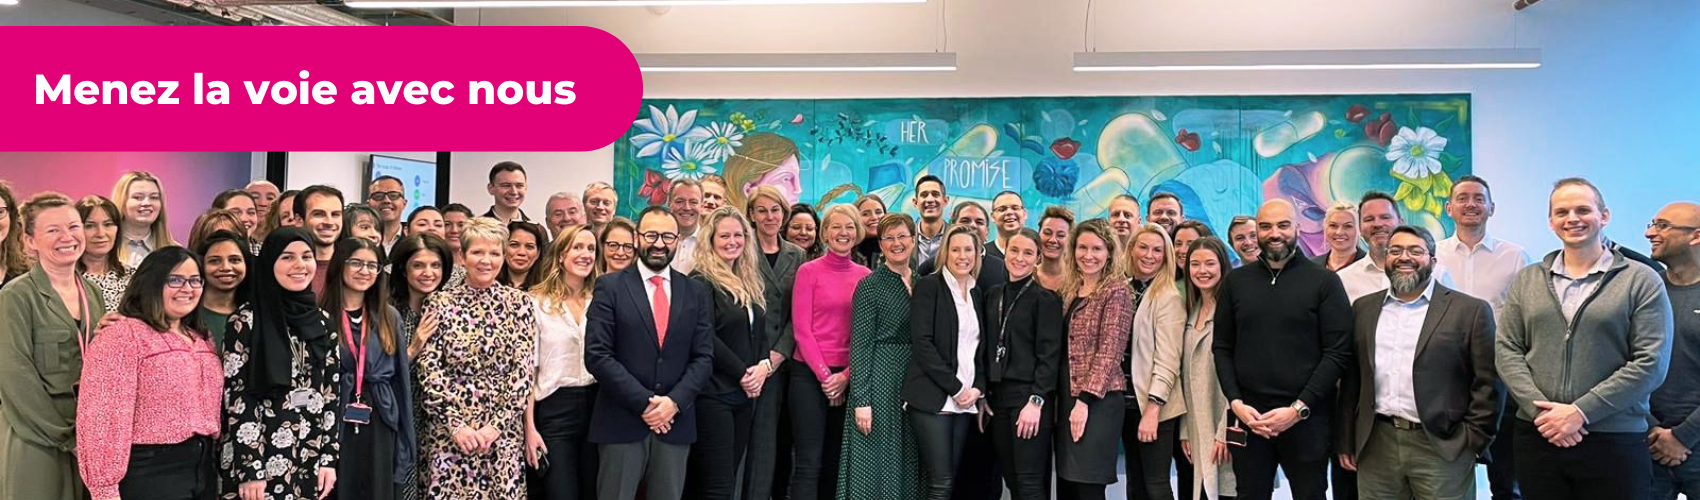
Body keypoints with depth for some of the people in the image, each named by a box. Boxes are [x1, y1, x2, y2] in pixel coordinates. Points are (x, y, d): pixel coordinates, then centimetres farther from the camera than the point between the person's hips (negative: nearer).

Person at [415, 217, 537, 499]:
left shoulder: (519, 303, 3)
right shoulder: (440, 303, 2)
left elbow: (525, 370, -2)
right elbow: (428, 369, -3)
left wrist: (496, 425, -10)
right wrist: (456, 424, -10)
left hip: (503, 431, 1)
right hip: (447, 429, 0)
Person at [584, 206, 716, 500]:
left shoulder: (696, 293, 9)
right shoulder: (610, 288, 0)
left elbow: (704, 357, 5)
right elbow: (597, 355, -8)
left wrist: (674, 401, -11)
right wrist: (644, 402, -13)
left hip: (676, 423, 3)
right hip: (621, 422, -3)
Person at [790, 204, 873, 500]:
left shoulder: (865, 276, 6)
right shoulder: (809, 271, -3)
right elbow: (801, 328, -6)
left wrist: (846, 375, -5)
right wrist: (824, 375, -10)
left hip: (848, 378, 4)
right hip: (810, 374, -4)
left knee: (836, 460, 12)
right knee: (809, 462, -4)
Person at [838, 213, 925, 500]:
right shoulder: (870, 285, -7)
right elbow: (859, 344, -10)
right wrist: (861, 400, -17)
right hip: (879, 379, -6)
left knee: (906, 464, 10)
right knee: (874, 465, -3)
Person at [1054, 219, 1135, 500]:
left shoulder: (1116, 292, -7)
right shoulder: (1070, 290, 14)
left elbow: (1109, 351, -13)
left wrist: (1085, 400, -18)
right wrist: (1066, 400, 9)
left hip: (1096, 401, -7)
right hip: (1066, 398, 7)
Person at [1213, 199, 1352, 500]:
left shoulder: (1324, 282, 0)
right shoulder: (1235, 281, 8)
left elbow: (1338, 352, -6)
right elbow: (1222, 348, 8)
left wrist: (1299, 408, -12)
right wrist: (1236, 403, -5)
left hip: (1306, 418, -2)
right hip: (1247, 417, 2)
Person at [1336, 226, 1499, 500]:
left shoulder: (1470, 311, -1)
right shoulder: (1364, 309, 10)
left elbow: (1487, 383, -3)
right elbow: (1351, 379, 11)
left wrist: (1471, 443, -7)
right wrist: (1346, 441, 8)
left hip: (1443, 449, -3)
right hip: (1376, 448, 3)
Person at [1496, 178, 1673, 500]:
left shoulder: (1641, 281, 1)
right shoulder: (1526, 281, 10)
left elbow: (1650, 363, -7)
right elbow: (1507, 351, 4)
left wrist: (1580, 412, -13)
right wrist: (1540, 410, -10)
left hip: (1615, 442, -2)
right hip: (1536, 437, 3)